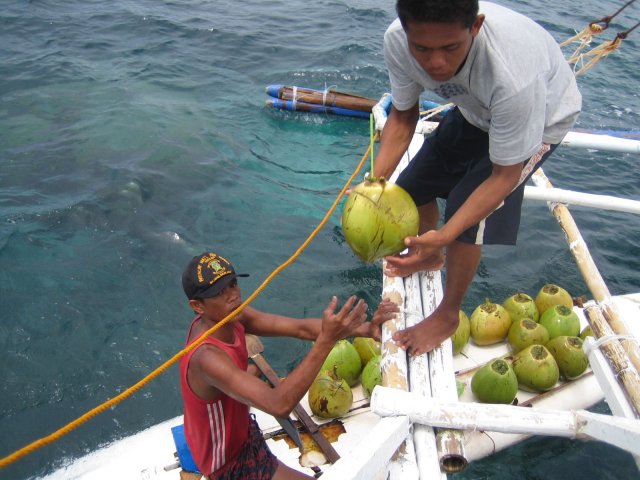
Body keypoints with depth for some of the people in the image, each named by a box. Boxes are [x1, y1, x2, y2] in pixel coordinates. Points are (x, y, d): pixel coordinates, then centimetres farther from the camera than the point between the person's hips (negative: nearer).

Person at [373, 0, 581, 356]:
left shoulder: (513, 74, -45)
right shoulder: (398, 40, -30)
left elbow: (504, 175, -32)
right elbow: (403, 115, -12)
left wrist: (443, 236, -42)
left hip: (543, 116, -5)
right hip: (476, 110, 6)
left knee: (466, 215, -15)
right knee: (415, 186, 8)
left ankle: (448, 316, 10)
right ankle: (433, 258, 40)